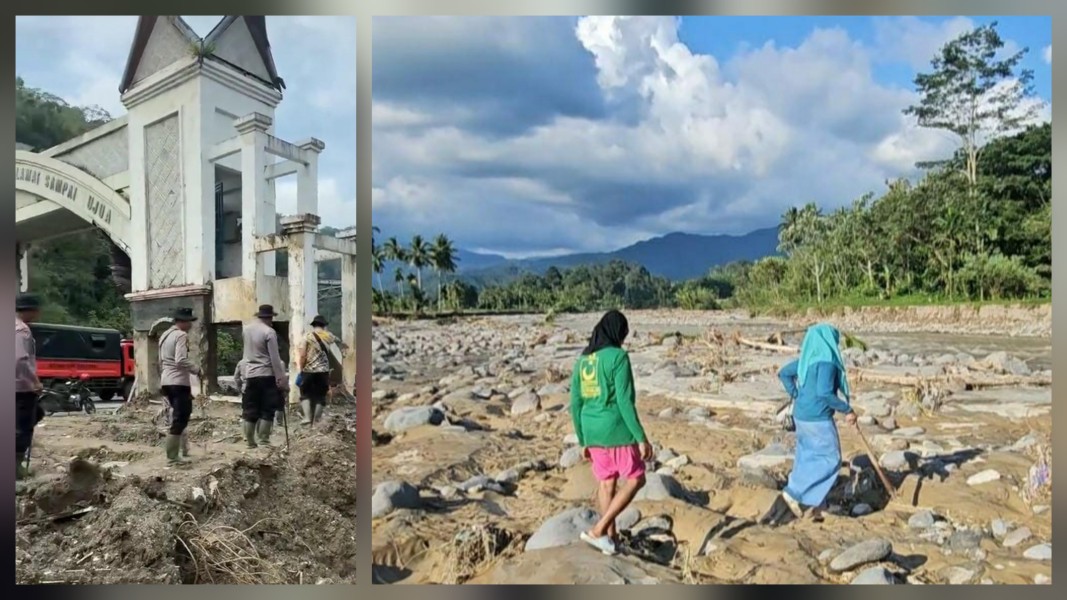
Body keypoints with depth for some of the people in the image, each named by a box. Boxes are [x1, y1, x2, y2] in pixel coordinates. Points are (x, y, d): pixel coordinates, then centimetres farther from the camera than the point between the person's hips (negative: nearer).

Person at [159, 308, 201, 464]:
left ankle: (182, 449, 27)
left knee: (178, 417, 20)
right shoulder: (181, 335, -13)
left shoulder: (164, 335, 17)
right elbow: (181, 360, -24)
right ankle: (172, 457, -3)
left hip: (166, 382, 10)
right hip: (179, 382, -10)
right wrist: (197, 370, -13)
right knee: (180, 419, -5)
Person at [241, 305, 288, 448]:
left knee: (250, 411, 11)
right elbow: (275, 358, -14)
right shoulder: (269, 332, -13)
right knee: (267, 410, 2)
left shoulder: (247, 329, 6)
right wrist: (282, 379, -11)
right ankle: (263, 441, 2)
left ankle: (250, 441, 14)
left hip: (250, 375, 6)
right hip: (267, 375, -6)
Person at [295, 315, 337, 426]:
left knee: (305, 394, 11)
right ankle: (316, 420, 7)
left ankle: (307, 417, -4)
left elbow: (302, 355, -9)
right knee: (320, 396, 9)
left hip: (308, 370, -1)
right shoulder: (328, 336, 7)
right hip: (323, 371, 2)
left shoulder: (307, 336, -2)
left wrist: (300, 368, 4)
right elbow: (336, 339, 33)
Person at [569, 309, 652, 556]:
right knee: (635, 480, 9)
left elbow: (576, 405, 9)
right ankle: (598, 530, 3)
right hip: (617, 430, -7)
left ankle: (611, 536, 26)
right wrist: (641, 438, -13)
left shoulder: (582, 361, 7)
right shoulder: (618, 357, -13)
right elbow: (625, 401, -18)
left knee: (606, 483, 17)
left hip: (592, 431, 7)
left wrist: (583, 441, 17)